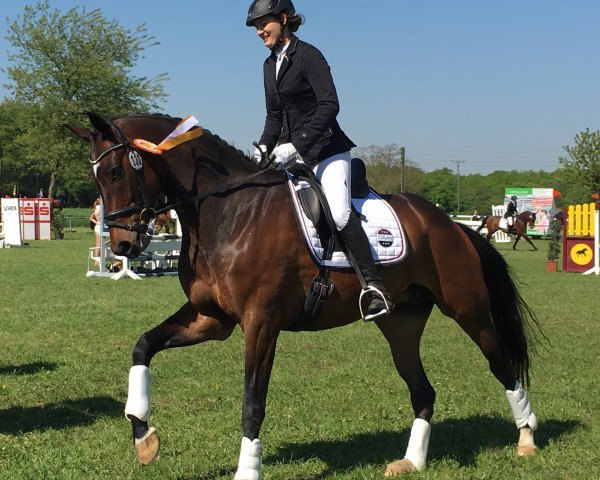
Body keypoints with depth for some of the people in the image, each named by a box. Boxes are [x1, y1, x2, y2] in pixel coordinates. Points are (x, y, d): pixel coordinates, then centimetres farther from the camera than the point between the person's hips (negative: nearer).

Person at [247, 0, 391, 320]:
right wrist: (264, 146, 3)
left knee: (340, 212, -26)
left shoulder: (308, 56, -11)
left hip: (326, 149, -9)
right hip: (291, 151, 9)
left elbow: (329, 105, -22)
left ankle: (374, 286, -21)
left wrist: (296, 145, -26)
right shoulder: (270, 65, 14)